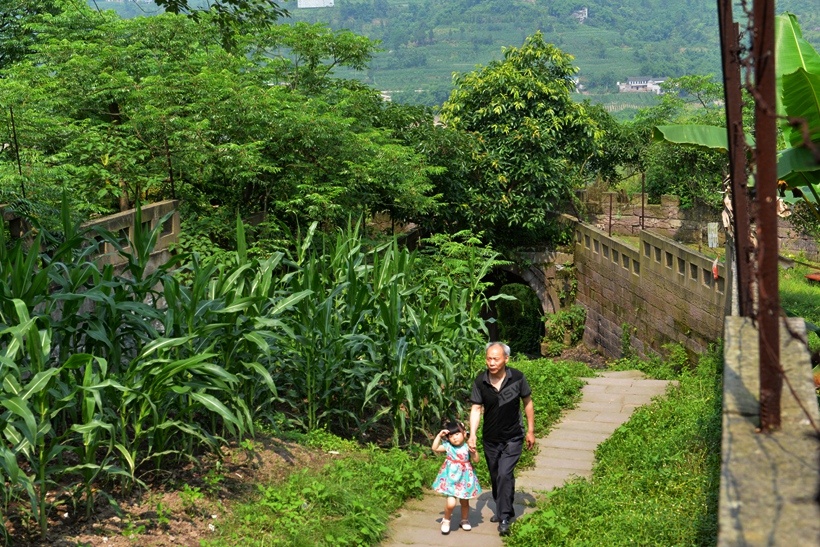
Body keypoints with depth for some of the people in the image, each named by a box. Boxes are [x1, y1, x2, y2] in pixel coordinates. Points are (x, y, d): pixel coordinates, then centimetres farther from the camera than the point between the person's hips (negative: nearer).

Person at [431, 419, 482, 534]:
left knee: (465, 502, 16)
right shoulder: (448, 446, -4)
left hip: (464, 478, 1)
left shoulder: (467, 447, -7)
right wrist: (439, 435, -11)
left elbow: (476, 460, -6)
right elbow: (435, 448, -8)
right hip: (451, 478, -1)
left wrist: (473, 451, -24)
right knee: (451, 503, -14)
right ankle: (446, 520, 12)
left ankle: (465, 520, 40)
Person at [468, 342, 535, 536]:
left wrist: (531, 431, 1)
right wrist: (472, 434, -23)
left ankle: (505, 518, -6)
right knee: (495, 477, 16)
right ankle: (502, 509, 37)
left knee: (505, 474, -16)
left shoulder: (517, 378, -16)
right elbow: (476, 409, -10)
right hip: (490, 439, 3)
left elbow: (527, 403, -2)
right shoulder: (480, 381, -12)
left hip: (512, 438, -3)